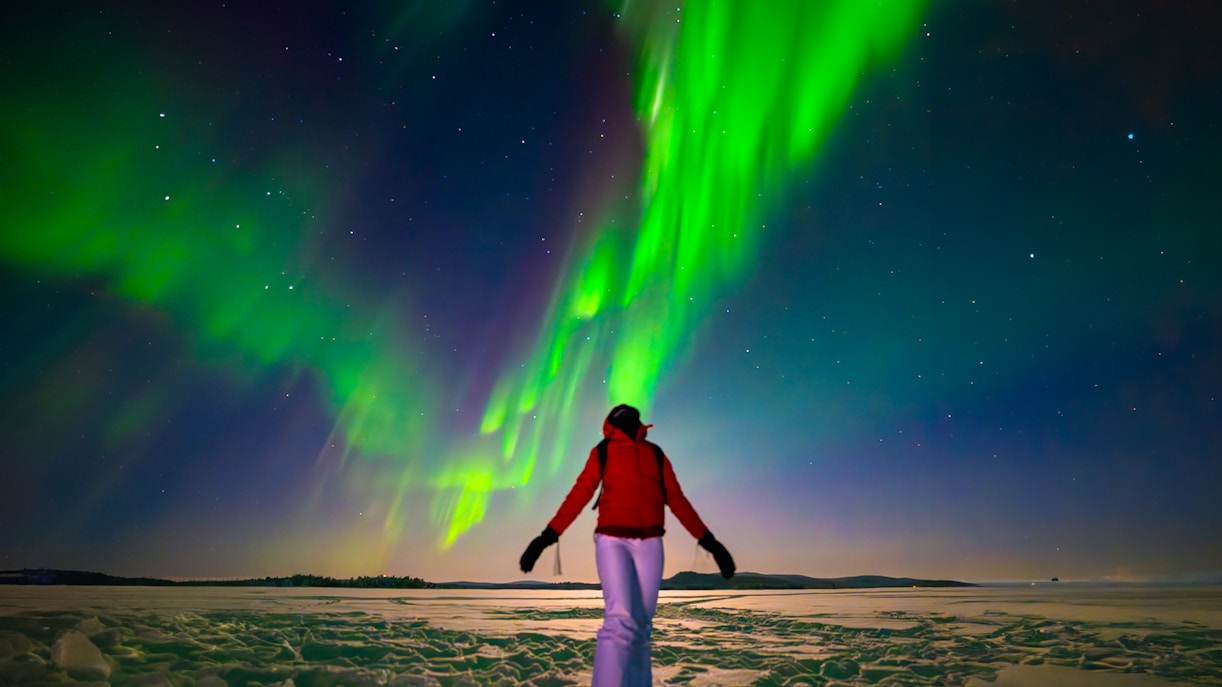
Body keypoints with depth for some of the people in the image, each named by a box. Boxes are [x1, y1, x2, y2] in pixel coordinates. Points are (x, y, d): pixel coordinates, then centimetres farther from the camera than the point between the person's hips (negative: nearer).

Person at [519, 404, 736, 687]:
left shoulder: (656, 455, 15)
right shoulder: (602, 452, 8)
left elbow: (677, 501, 13)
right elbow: (578, 496, 2)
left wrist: (709, 541, 8)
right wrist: (547, 536, -6)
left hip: (649, 544, 3)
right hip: (612, 540, -3)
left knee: (641, 626, 4)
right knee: (621, 621, -19)